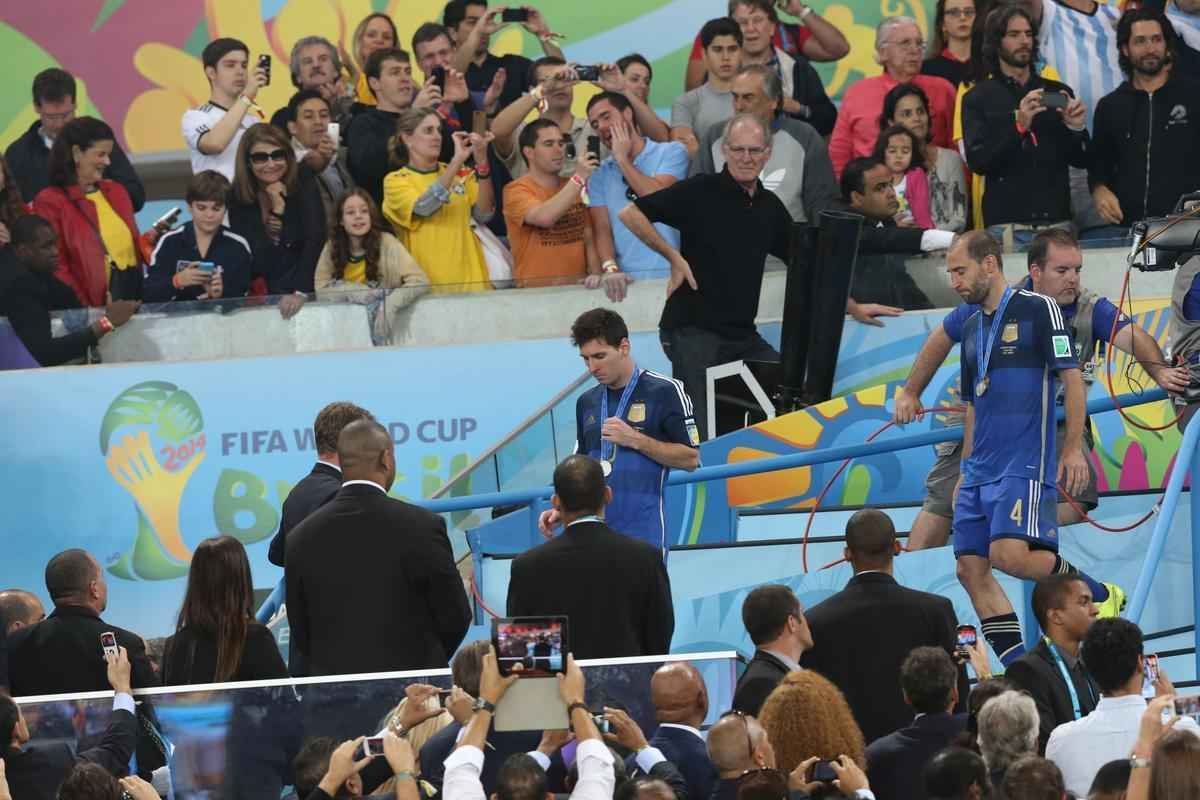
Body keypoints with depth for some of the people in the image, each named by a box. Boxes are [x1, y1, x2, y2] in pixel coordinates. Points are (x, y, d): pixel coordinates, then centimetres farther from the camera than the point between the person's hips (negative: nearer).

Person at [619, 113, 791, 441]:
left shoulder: (769, 207, 12)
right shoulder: (701, 192, -6)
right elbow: (631, 214, -8)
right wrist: (674, 257, -11)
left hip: (743, 336, 6)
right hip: (693, 330, -6)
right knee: (699, 428, -9)